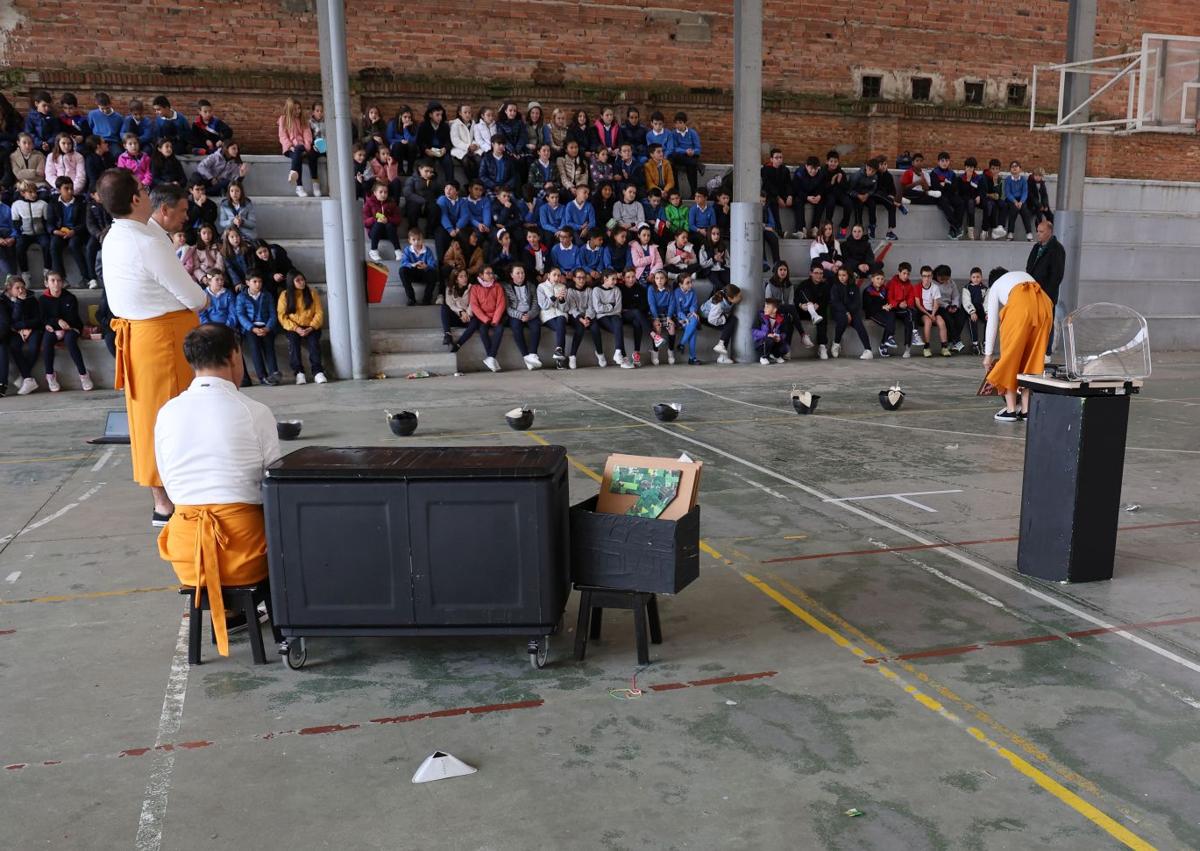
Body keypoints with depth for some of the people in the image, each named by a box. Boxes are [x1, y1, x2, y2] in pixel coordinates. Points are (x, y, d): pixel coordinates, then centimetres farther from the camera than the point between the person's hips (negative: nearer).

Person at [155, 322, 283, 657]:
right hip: (246, 553, -4)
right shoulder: (255, 412, -8)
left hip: (186, 556, 4)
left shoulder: (167, 413, 4)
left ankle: (228, 612, 29)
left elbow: (171, 488, 10)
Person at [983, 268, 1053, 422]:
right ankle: (1026, 411, 13)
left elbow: (992, 322, 23)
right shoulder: (1024, 275, 40)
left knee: (1010, 356, 8)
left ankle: (1010, 410, 7)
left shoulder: (995, 287, 29)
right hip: (1044, 305, 4)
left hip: (1020, 305, -4)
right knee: (1032, 357, 12)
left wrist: (988, 354, 25)